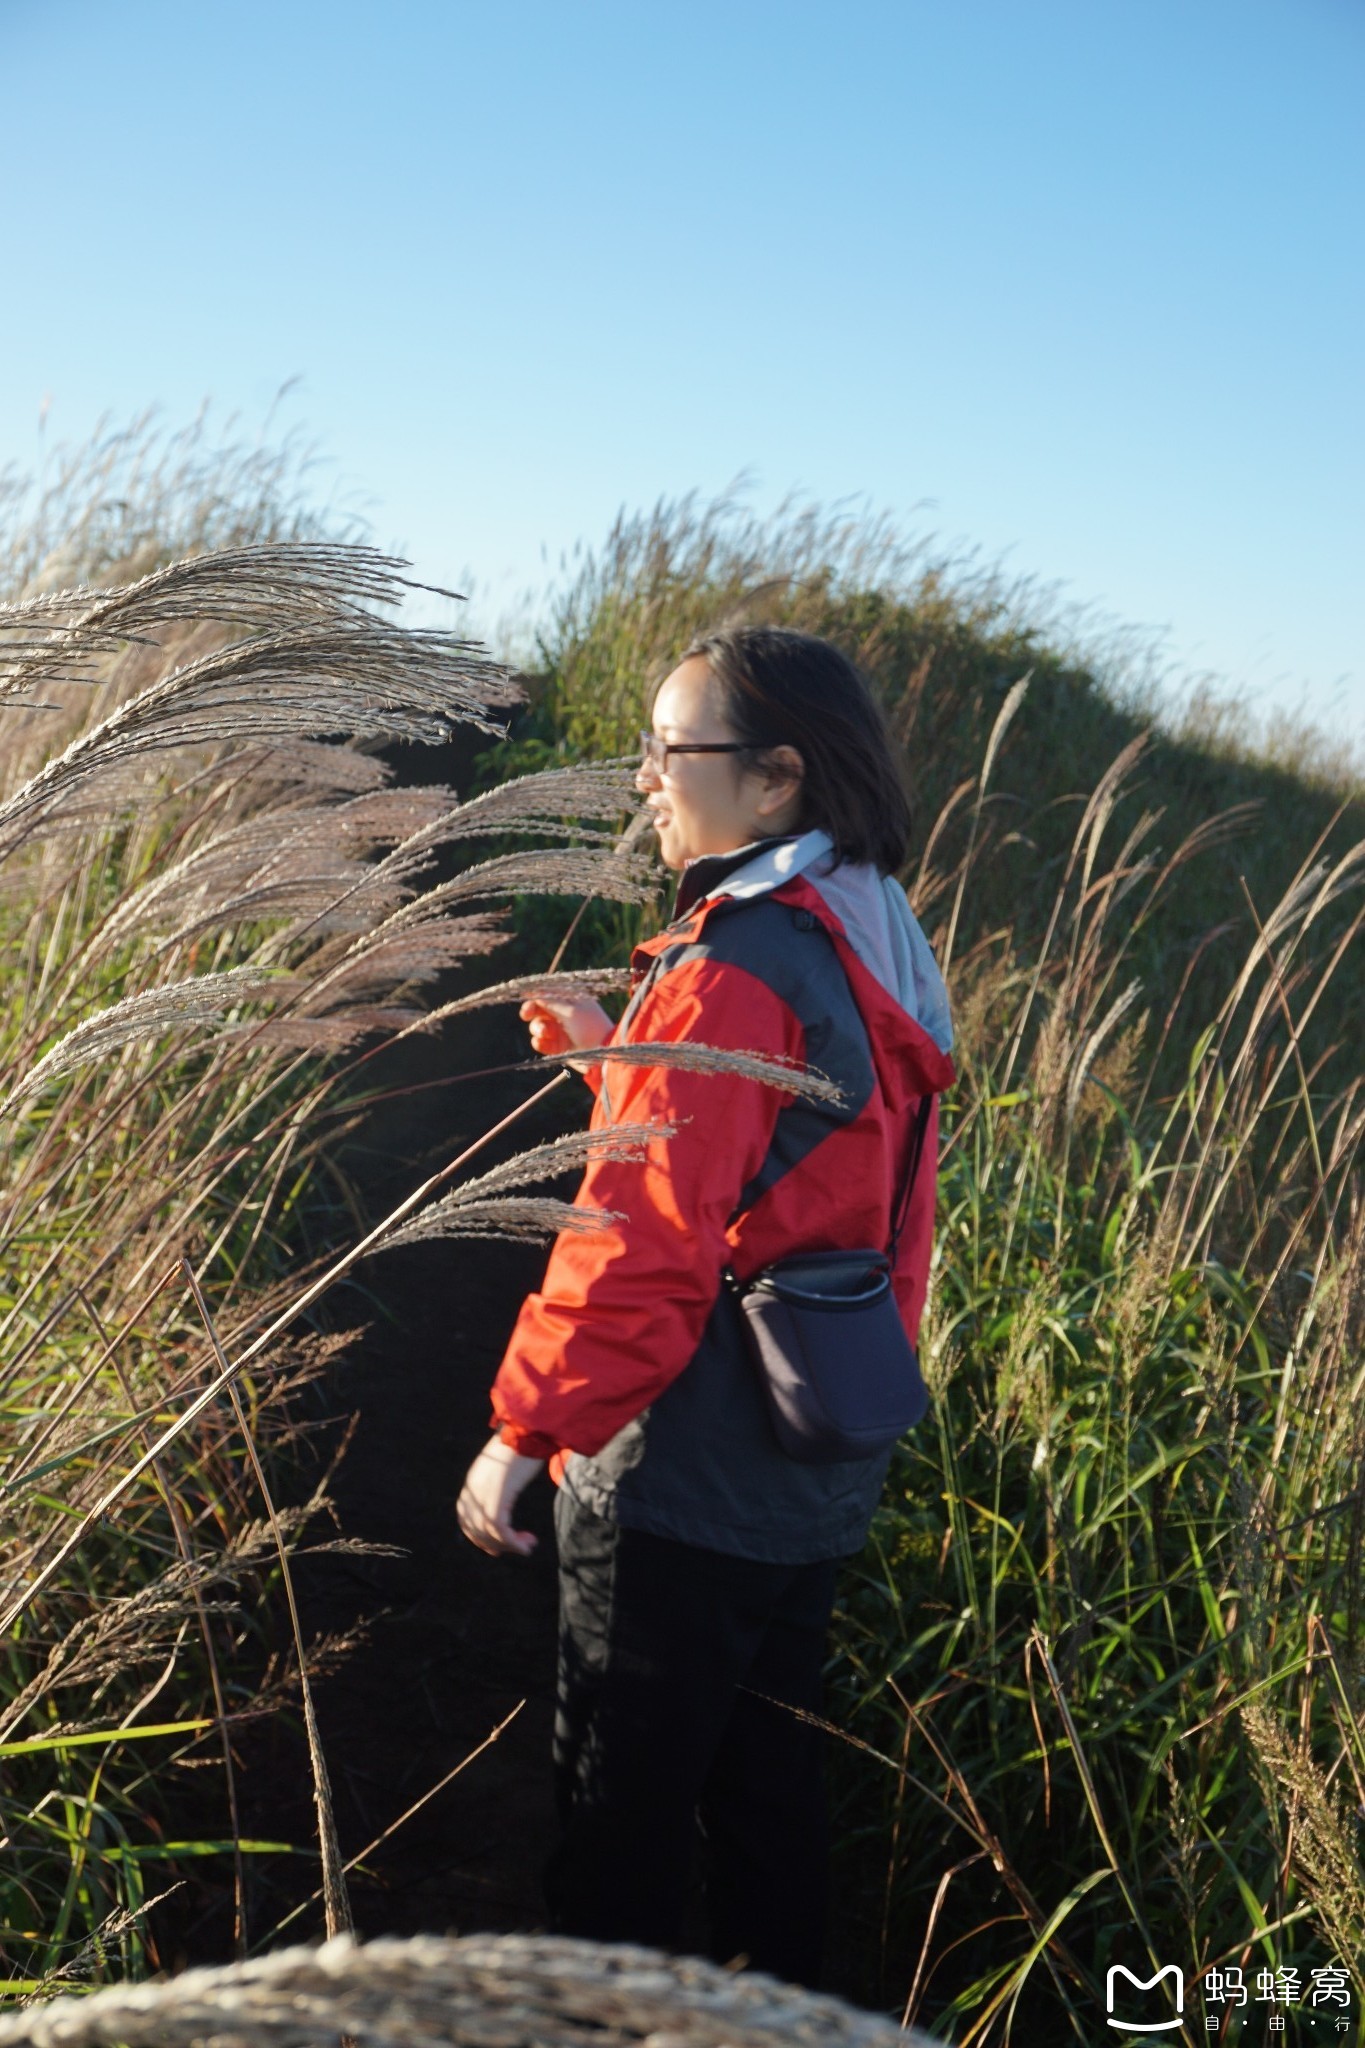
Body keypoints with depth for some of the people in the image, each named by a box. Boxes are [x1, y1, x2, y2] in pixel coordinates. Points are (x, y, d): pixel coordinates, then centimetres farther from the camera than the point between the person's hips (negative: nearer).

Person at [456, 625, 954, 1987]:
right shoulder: (865, 955, 7)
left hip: (680, 1488, -9)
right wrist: (619, 1063, 12)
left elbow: (641, 1245, -24)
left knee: (621, 1809, 7)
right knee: (764, 1782, 21)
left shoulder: (727, 973, -20)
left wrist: (528, 1426, -18)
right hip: (817, 1475, 9)